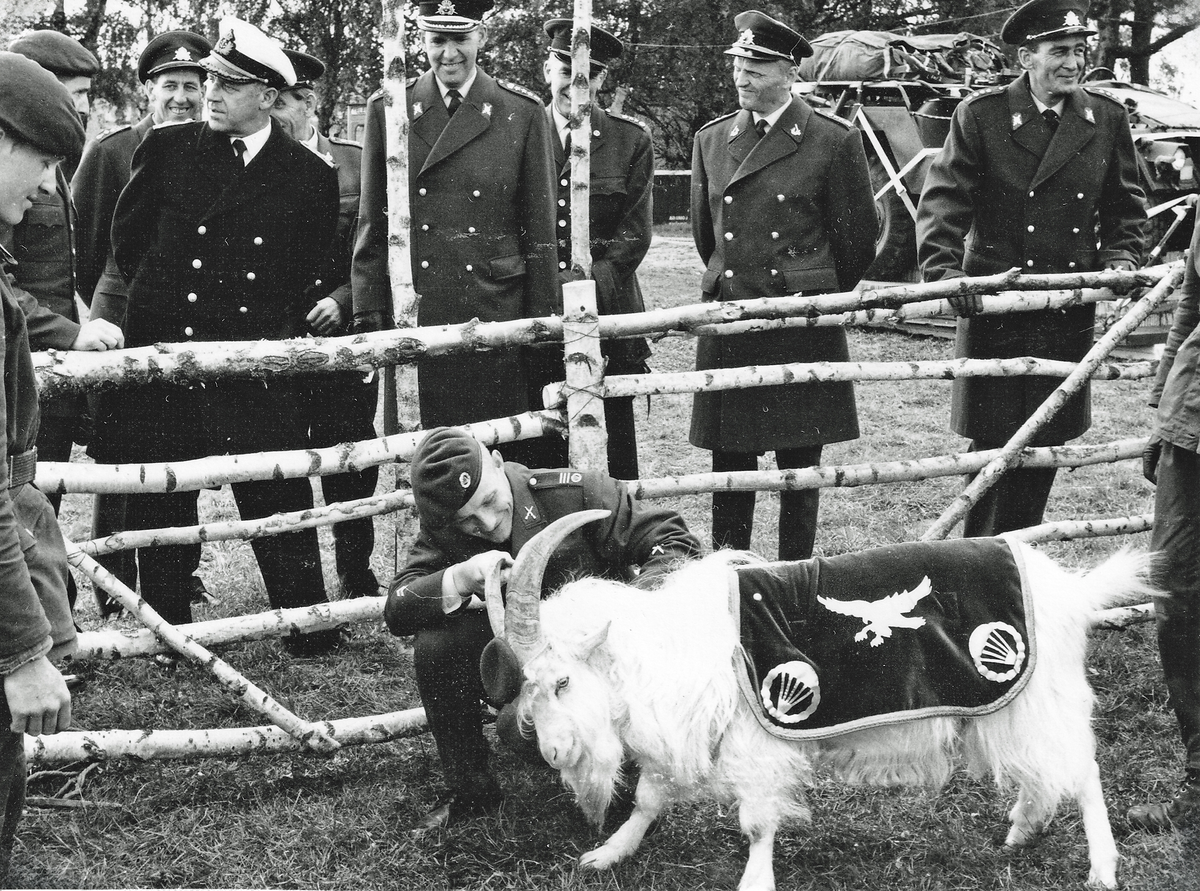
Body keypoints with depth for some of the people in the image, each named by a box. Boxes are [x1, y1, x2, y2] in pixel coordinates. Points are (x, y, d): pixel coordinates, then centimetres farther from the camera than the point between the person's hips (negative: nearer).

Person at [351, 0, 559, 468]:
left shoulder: (523, 113, 4)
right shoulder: (387, 111, 7)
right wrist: (369, 314, 3)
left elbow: (539, 229, 4)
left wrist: (542, 322, 1)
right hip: (414, 319, 1)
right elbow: (373, 225, 8)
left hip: (496, 314, -1)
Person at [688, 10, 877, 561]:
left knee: (799, 463, 4)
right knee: (729, 461, 6)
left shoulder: (834, 140, -3)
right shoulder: (711, 139, 9)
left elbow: (857, 238, 4)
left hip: (804, 322, -3)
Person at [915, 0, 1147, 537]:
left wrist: (1120, 259, -2)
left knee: (1047, 442, 9)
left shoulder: (1108, 119, 6)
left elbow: (1126, 205, 15)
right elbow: (942, 201, -8)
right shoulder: (981, 115, -4)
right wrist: (943, 270, -23)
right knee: (994, 444, -1)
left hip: (1070, 312, 4)